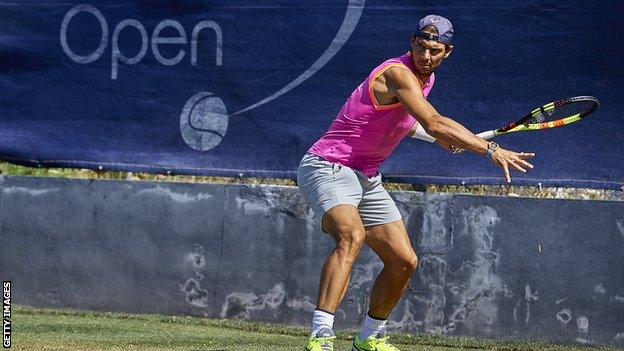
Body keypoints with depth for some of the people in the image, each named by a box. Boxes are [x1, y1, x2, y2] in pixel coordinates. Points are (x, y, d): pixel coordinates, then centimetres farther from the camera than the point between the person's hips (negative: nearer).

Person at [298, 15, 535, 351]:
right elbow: (434, 123, -35)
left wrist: (442, 138, 18)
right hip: (327, 168, -10)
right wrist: (491, 149, -38)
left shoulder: (426, 79, 9)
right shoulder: (398, 73, -22)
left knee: (404, 261, 8)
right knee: (352, 235, -36)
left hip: (366, 180, 10)